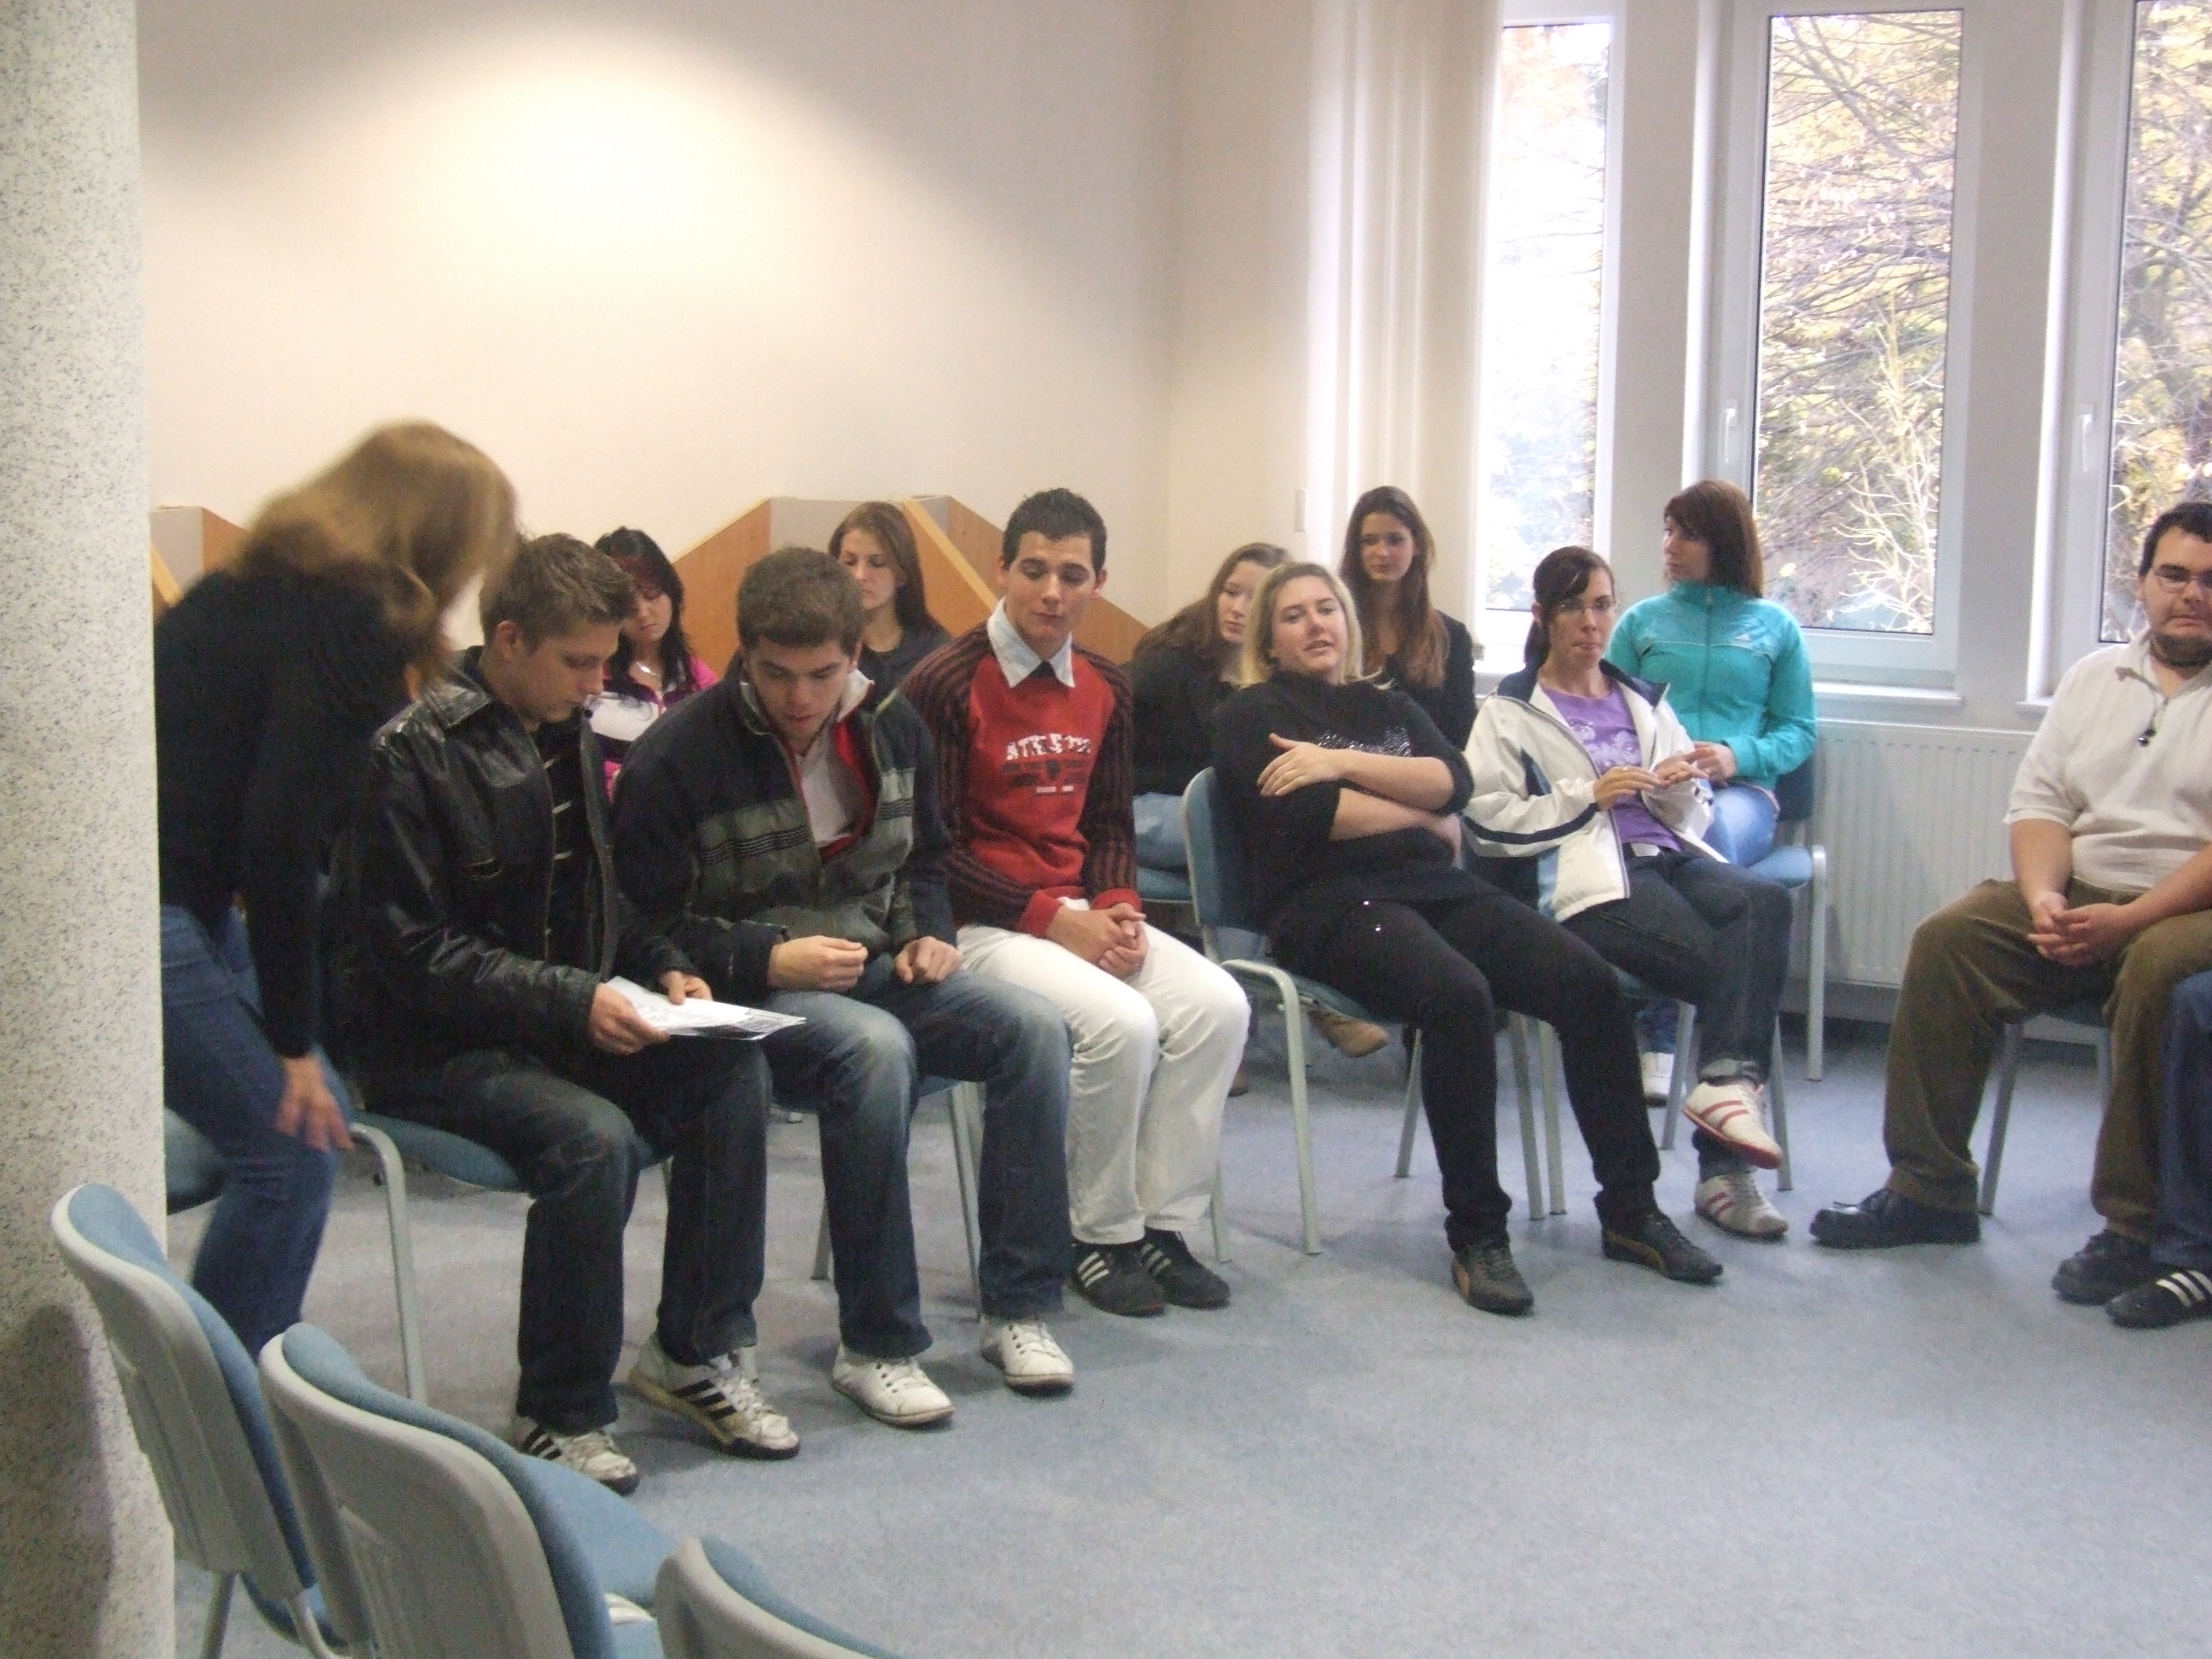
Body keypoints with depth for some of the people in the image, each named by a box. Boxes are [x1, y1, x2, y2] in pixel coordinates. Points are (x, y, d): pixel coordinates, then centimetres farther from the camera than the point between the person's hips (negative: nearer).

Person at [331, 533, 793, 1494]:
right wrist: (572, 999, -26)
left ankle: (696, 1353, -2)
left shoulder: (567, 735, 9)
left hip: (561, 1016, 7)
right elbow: (408, 948, -18)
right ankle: (561, 1415, -13)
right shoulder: (412, 750, -15)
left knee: (733, 1071, -15)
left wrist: (662, 967, 0)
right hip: (428, 1044, -7)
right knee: (593, 1136, -32)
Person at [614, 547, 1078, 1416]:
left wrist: (929, 935, 2)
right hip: (751, 989, -6)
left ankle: (1018, 1309, -11)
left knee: (1034, 1025, -19)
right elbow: (647, 925, -11)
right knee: (874, 1048, -36)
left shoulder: (893, 728, 5)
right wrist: (767, 958, -23)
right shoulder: (677, 756, -12)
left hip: (877, 968, 6)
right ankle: (875, 1346, -25)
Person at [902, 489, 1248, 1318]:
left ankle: (1161, 1224, -4)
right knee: (1122, 1023, -29)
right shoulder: (946, 685, -11)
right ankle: (1098, 1238, -7)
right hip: (982, 926, -6)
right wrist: (1052, 920, -17)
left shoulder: (1105, 689, 10)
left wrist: (1118, 907, -4)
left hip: (1079, 913, 7)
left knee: (1218, 1005, -16)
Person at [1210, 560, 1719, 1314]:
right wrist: (1427, 817, 3)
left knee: (1588, 981, -19)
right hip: (1332, 903, -6)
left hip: (1436, 886, 6)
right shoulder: (1253, 715, 11)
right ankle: (1475, 1235, -26)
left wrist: (1343, 763, -6)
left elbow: (1452, 781, 6)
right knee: (1458, 995, -36)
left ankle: (1630, 1209, -9)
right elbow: (1304, 816, -7)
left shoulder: (1389, 706, 26)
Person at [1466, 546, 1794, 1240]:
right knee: (1733, 961, -30)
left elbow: (1695, 809, 26)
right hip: (1591, 880, -5)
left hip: (1669, 854, 5)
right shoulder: (1513, 709, 13)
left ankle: (1727, 1080, -37)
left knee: (1763, 900, -32)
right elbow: (1487, 820, -2)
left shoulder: (1643, 699, 27)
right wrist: (1587, 796, -9)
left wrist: (1679, 789, 3)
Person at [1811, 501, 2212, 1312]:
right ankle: (1929, 1188, -11)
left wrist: (2129, 921, -22)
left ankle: (2136, 1229, -26)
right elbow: (2039, 802, 9)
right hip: (2081, 891, 5)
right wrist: (2043, 898, -11)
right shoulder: (2095, 675, 16)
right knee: (1948, 939, -17)